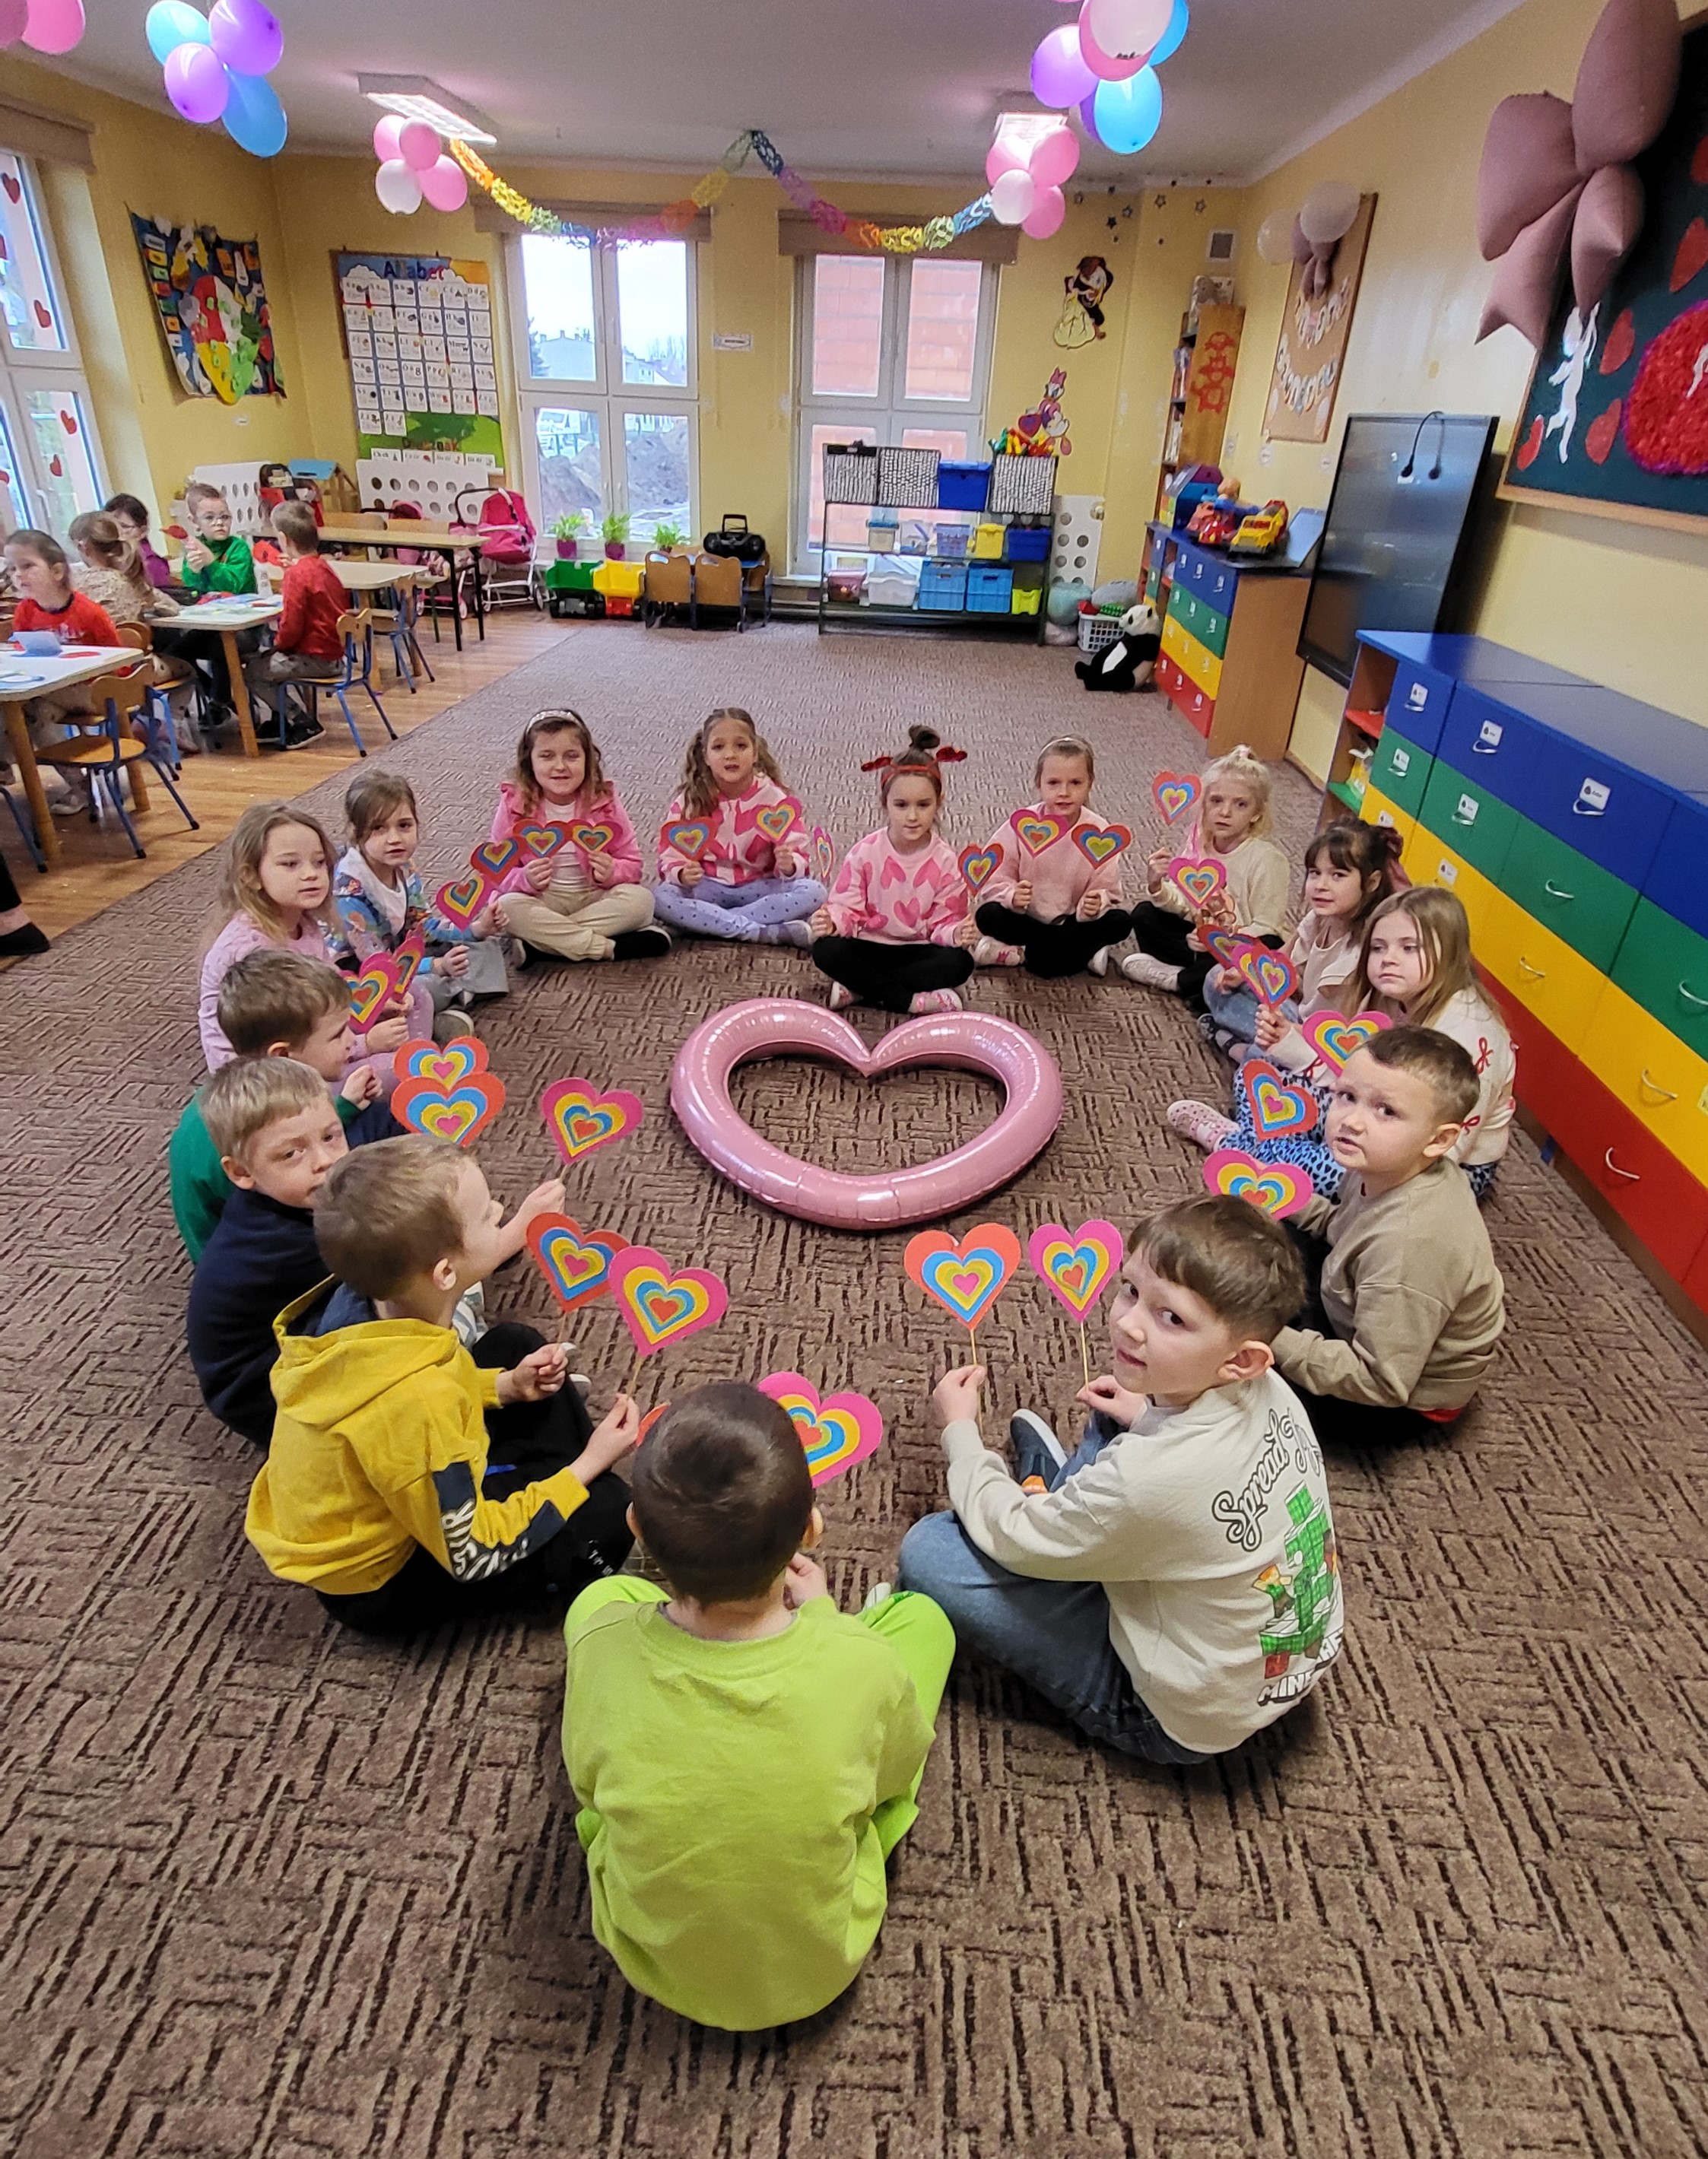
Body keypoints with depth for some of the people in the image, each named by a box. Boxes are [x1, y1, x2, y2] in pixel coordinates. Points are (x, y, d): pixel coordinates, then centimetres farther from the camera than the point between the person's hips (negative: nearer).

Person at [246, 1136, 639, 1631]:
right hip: (376, 1582, -8)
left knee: (514, 1345, 9)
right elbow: (473, 1555, -26)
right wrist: (589, 1465, -18)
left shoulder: (356, 1299, -17)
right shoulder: (415, 1401, -40)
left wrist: (506, 1387, -6)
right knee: (606, 1515, -20)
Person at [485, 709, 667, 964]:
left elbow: (632, 864, 0)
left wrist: (611, 872, -23)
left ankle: (541, 943, -25)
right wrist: (526, 880, -28)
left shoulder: (603, 801, -5)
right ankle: (611, 948, -27)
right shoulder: (515, 806, -7)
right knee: (508, 906, -32)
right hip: (542, 901, -1)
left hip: (596, 898, 1)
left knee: (640, 899, -27)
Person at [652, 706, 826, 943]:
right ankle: (768, 934, -31)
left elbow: (795, 857, -6)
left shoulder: (774, 798, -6)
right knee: (660, 897, -31)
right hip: (707, 888, 0)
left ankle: (706, 923, -24)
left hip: (759, 888, 0)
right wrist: (682, 874, -29)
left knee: (813, 892, -27)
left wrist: (789, 865, -31)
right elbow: (670, 858, -4)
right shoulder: (689, 802, -5)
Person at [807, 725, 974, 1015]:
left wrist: (955, 934, -30)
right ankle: (911, 1000, -25)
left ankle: (859, 987, -24)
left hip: (918, 949, 1)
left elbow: (944, 921, -6)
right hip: (868, 947, 0)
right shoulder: (865, 852, -9)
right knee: (826, 950, -29)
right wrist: (832, 922, -30)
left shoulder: (944, 860, -8)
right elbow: (848, 908, -6)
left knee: (960, 963, -28)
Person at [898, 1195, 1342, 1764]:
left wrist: (960, 1429, -6)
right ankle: (1060, 1495, 36)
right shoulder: (1270, 1391, -18)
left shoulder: (1149, 1479, -39)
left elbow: (1011, 1538, -20)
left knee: (930, 1553, -12)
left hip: (1182, 1721, -7)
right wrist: (1148, 1412, 3)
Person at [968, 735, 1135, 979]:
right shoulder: (1020, 825, -14)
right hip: (1025, 920, 0)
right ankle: (1084, 953, -17)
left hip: (1073, 921, 1)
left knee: (1120, 922, -23)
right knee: (988, 916, -29)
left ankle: (1022, 953, -19)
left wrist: (1095, 906, -33)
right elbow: (994, 881, -12)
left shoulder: (1099, 833, -12)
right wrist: (1013, 897, -34)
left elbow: (1107, 891, -9)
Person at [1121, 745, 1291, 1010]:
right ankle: (1202, 972, -15)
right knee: (1144, 914, -3)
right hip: (1202, 938, 5)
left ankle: (1176, 980, -17)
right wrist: (1156, 886, -22)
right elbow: (1183, 904, -2)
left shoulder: (1267, 859, -20)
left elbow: (1264, 927, -20)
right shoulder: (1199, 843, -5)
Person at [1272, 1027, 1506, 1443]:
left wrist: (1276, 1342, -33)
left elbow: (1381, 1382, -33)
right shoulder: (1394, 1166, -17)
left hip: (1405, 1397, -8)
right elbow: (1348, 1228, 6)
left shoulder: (1409, 1245, -40)